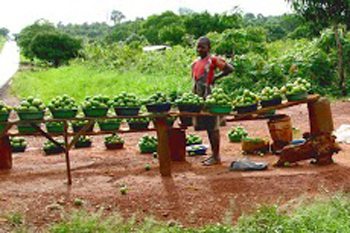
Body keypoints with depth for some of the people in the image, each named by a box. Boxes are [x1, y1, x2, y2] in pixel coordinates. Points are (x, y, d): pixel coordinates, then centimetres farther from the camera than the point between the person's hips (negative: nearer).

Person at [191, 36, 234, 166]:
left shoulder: (213, 60, -7)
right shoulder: (195, 63, 14)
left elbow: (230, 69, -10)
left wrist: (216, 77, -10)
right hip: (199, 97, 7)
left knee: (213, 127, -2)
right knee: (206, 127, 11)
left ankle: (216, 156, 4)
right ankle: (213, 154, 20)